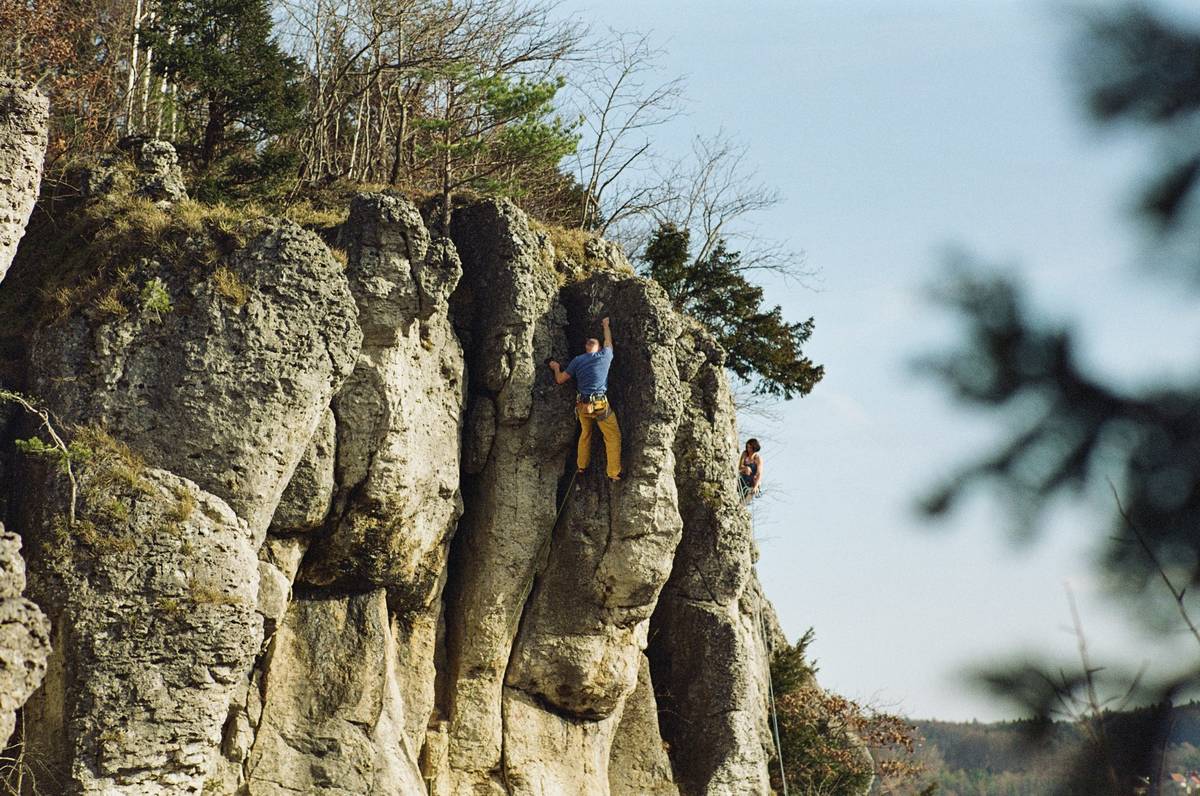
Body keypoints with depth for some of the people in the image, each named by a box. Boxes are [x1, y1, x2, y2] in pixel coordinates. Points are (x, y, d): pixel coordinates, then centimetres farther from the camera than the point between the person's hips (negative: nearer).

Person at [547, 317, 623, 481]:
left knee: (585, 434, 24)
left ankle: (581, 465, 29)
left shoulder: (577, 361, 3)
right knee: (613, 437, 0)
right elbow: (609, 341, 24)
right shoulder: (605, 356, 1)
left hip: (582, 405, 3)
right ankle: (614, 472, -8)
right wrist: (606, 325, 42)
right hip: (601, 405, -3)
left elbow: (560, 380, 9)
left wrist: (556, 368, 30)